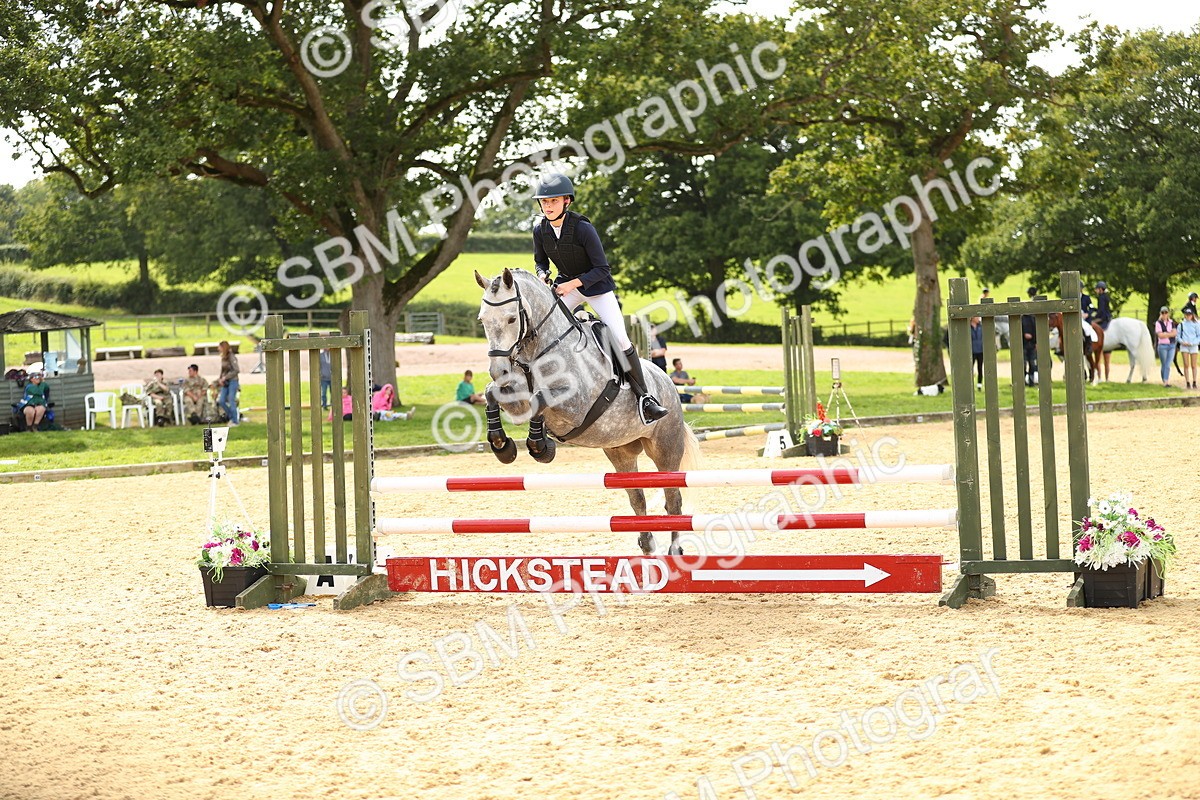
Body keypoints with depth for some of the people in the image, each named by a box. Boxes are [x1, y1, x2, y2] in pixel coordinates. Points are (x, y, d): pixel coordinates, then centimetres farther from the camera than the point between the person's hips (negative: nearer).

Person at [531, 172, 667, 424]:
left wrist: (573, 283, -32)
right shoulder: (540, 230, -10)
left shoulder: (583, 228, -25)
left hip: (596, 285, -5)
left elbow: (602, 269, -22)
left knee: (620, 337, -16)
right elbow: (540, 261, 7)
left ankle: (644, 395, -8)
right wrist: (543, 276, -16)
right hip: (564, 285, 5)